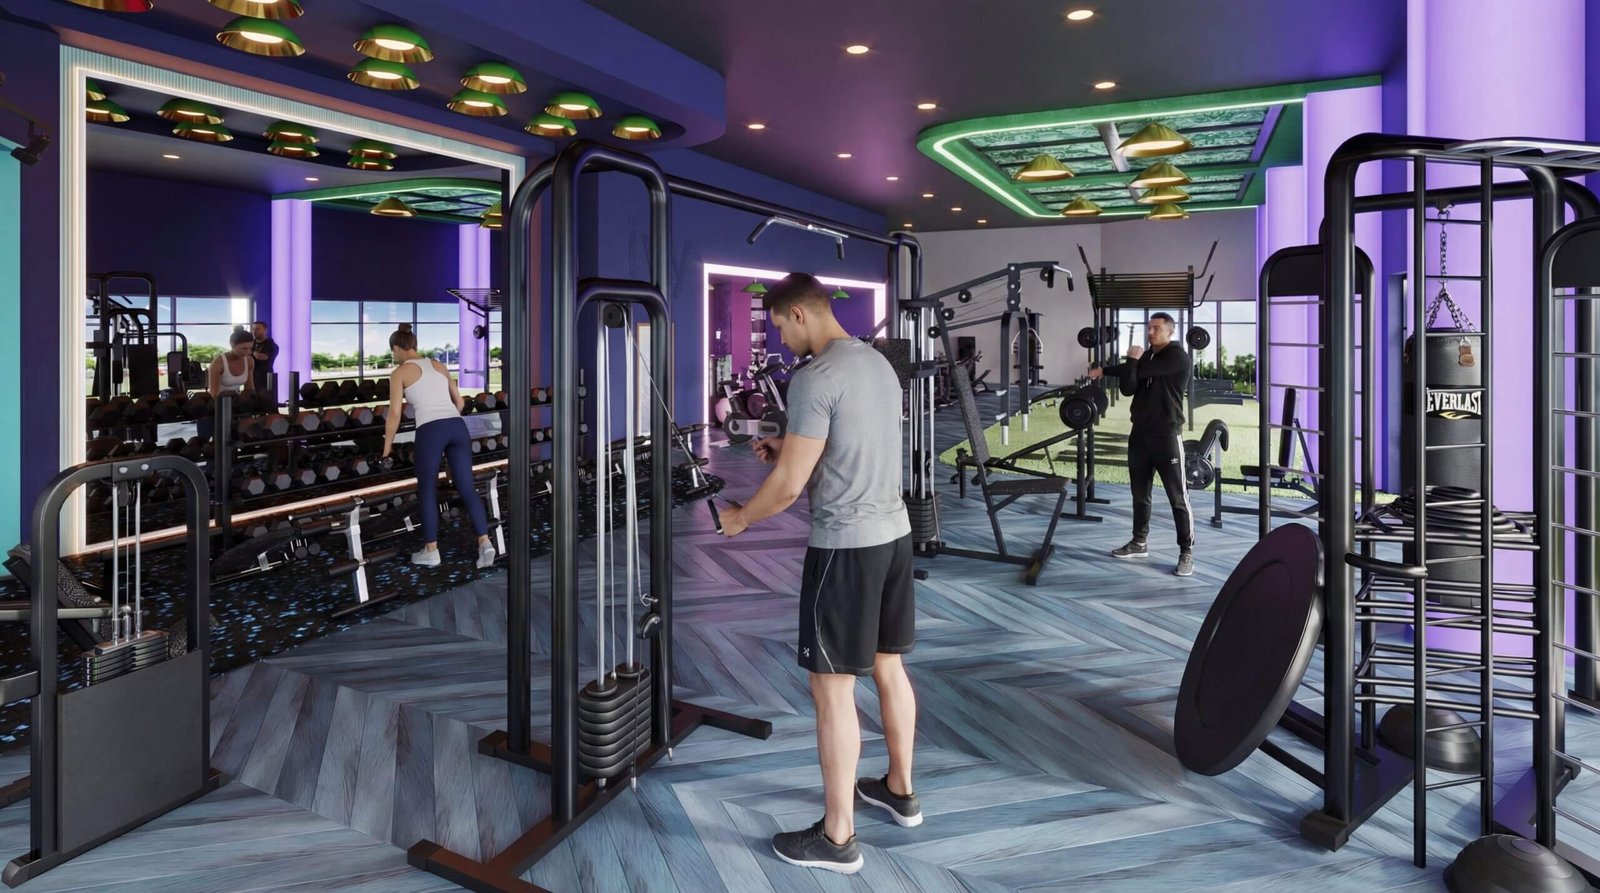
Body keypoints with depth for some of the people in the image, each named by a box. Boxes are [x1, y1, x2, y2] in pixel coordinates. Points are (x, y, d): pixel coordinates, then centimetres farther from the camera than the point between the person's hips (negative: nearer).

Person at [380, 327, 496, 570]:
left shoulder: (400, 372, 6)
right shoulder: (439, 365, 22)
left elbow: (395, 414, 2)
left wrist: (387, 448, 12)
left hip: (430, 432, -5)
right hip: (458, 427, 5)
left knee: (427, 492, 9)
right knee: (467, 489, 5)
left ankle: (431, 551, 15)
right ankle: (485, 543, -6)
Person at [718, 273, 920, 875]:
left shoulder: (816, 378, -19)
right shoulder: (878, 363, 12)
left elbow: (789, 484, -19)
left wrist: (740, 518, -1)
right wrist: (788, 447, 22)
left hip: (845, 545, -10)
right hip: (893, 532, 10)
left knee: (832, 687, 0)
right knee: (888, 666, 21)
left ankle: (837, 837, 12)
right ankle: (899, 789, 37)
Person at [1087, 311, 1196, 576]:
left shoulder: (1177, 357, -9)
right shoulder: (1144, 356, 13)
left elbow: (1143, 371, -19)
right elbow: (1127, 389, 1)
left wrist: (1105, 370, -5)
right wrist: (1130, 363, -18)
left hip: (1167, 435, -7)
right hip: (1140, 432, 7)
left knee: (1177, 496, -4)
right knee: (1140, 492, 13)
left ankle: (1187, 552, 1)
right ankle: (1139, 543, 25)